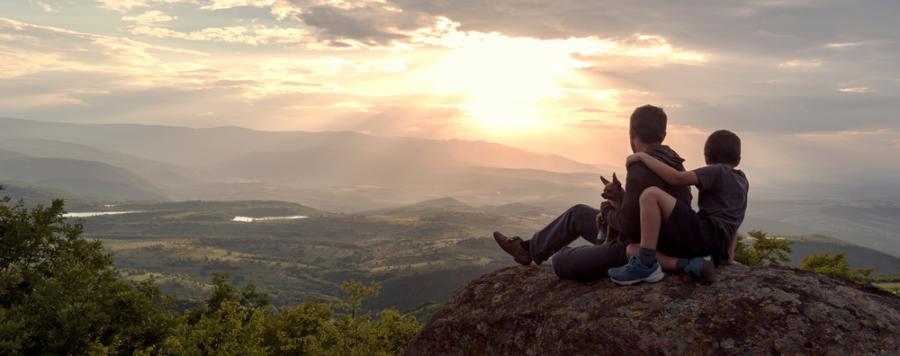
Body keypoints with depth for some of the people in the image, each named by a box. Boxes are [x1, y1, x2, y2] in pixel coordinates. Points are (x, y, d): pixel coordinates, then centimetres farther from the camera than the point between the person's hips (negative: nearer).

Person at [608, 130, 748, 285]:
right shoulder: (742, 181, 28)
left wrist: (644, 157, -3)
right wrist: (728, 258, 37)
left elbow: (676, 177, -11)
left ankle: (645, 265, -24)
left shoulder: (717, 171, 4)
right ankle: (690, 265, -13)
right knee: (633, 250, 6)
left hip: (703, 234, -8)